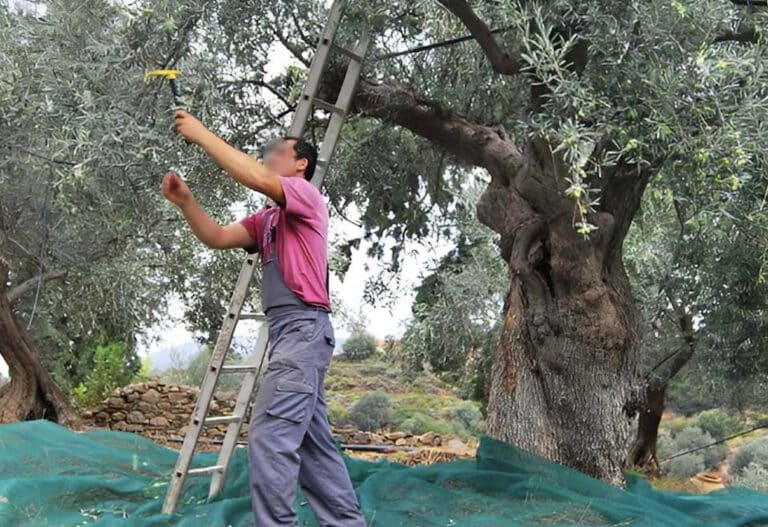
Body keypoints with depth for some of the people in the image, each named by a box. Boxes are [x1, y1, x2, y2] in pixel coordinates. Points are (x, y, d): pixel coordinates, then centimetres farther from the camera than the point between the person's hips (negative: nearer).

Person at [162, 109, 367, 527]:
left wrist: (202, 134, -12)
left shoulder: (306, 194, -1)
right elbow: (218, 237, 16)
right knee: (312, 442, 12)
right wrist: (185, 201, 1)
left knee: (269, 436, -16)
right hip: (290, 332, 10)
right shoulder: (266, 219, 23)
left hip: (304, 327, -10)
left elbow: (257, 178, -18)